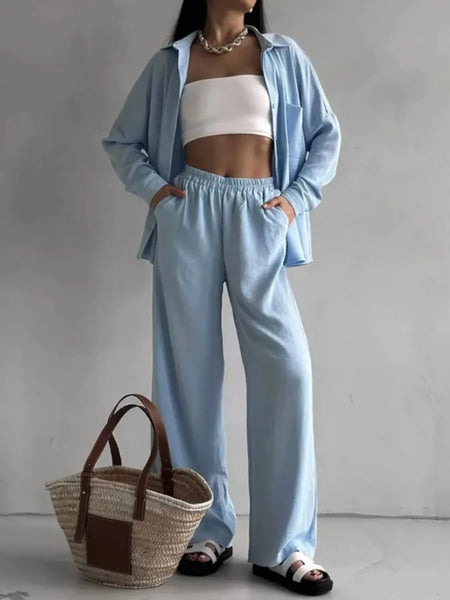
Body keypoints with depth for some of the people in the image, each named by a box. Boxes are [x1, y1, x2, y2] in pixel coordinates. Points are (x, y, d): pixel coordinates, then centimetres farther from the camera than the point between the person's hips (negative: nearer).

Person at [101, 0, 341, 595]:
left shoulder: (284, 55, 13)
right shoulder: (170, 61, 12)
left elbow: (327, 133, 15)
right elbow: (121, 140, 18)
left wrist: (299, 197, 2)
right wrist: (153, 187, 1)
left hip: (259, 218, 0)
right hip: (191, 214, 0)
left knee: (286, 366, -12)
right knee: (191, 367, 0)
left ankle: (284, 545, -4)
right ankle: (205, 528, 12)